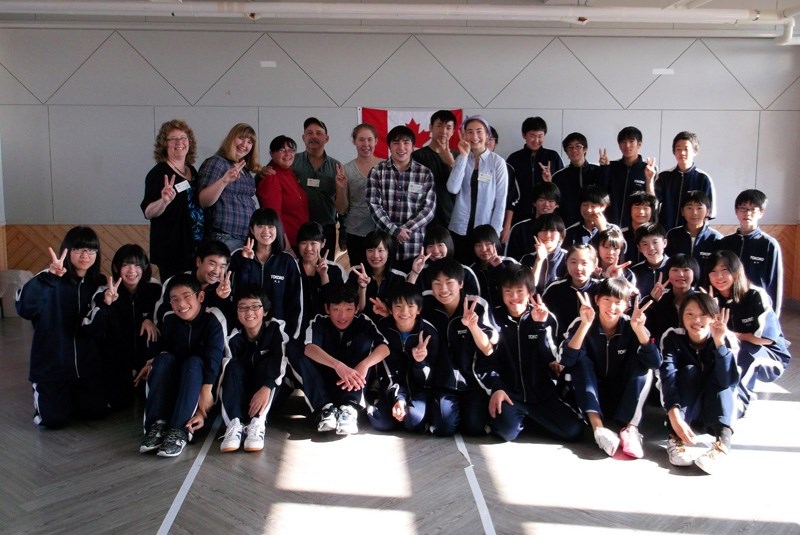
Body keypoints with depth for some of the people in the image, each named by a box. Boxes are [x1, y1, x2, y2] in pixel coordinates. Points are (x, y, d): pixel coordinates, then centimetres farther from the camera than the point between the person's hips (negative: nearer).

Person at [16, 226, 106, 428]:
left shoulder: (98, 283, 2)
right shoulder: (51, 281, -14)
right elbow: (24, 308, -35)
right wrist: (50, 276, -46)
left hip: (86, 363, 4)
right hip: (51, 363, -4)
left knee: (96, 411, 3)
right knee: (54, 420, -6)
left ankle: (72, 394, 35)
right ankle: (41, 392, 28)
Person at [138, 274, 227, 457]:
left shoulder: (213, 318, -17)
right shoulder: (169, 319, 0)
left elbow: (214, 356, -27)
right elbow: (163, 349, 0)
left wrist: (206, 390, -37)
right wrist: (154, 363, -23)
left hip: (205, 378, -4)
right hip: (173, 380, 4)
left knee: (194, 362, -33)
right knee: (164, 359, -25)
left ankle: (180, 430, -41)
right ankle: (157, 424, -34)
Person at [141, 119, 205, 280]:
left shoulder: (192, 171, 12)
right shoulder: (159, 173, -9)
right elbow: (148, 212, -15)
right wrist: (164, 201, -33)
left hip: (196, 247, 7)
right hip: (172, 249, -7)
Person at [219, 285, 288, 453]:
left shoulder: (275, 328, -13)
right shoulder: (234, 338, -10)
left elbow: (280, 361, -26)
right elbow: (227, 370, -18)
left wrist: (266, 388, -41)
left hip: (269, 393, -1)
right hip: (240, 393, 1)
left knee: (266, 363, -27)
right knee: (234, 365, -25)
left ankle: (258, 423, -41)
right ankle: (234, 424, -42)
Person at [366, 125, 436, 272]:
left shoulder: (425, 173, 4)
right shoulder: (377, 171, 4)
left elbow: (429, 208, -1)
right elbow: (373, 205, -4)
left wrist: (405, 229, -12)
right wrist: (394, 231, -14)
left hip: (415, 247, 0)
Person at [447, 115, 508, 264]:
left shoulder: (498, 162, -4)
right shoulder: (461, 159, 4)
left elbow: (501, 200, -4)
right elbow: (453, 188, -13)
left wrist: (494, 232, -7)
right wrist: (463, 156, -13)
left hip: (486, 230, -2)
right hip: (459, 229, 2)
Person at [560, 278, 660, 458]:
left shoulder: (630, 327, -10)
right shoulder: (581, 324, -14)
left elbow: (655, 363, -23)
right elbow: (567, 360, -31)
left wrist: (639, 329, -35)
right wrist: (585, 324, -40)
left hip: (622, 397, 1)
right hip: (590, 397, -1)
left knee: (643, 364, -20)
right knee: (581, 360, -25)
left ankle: (630, 428, -29)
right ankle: (598, 428, -36)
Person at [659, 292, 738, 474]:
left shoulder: (725, 339, -14)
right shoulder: (673, 338, -15)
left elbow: (728, 382, -29)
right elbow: (668, 378, -31)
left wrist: (719, 343, -39)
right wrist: (674, 416, -47)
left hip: (716, 406, 1)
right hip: (683, 406, -1)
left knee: (719, 379, -26)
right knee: (689, 371, -26)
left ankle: (723, 439, -44)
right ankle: (676, 437, -40)